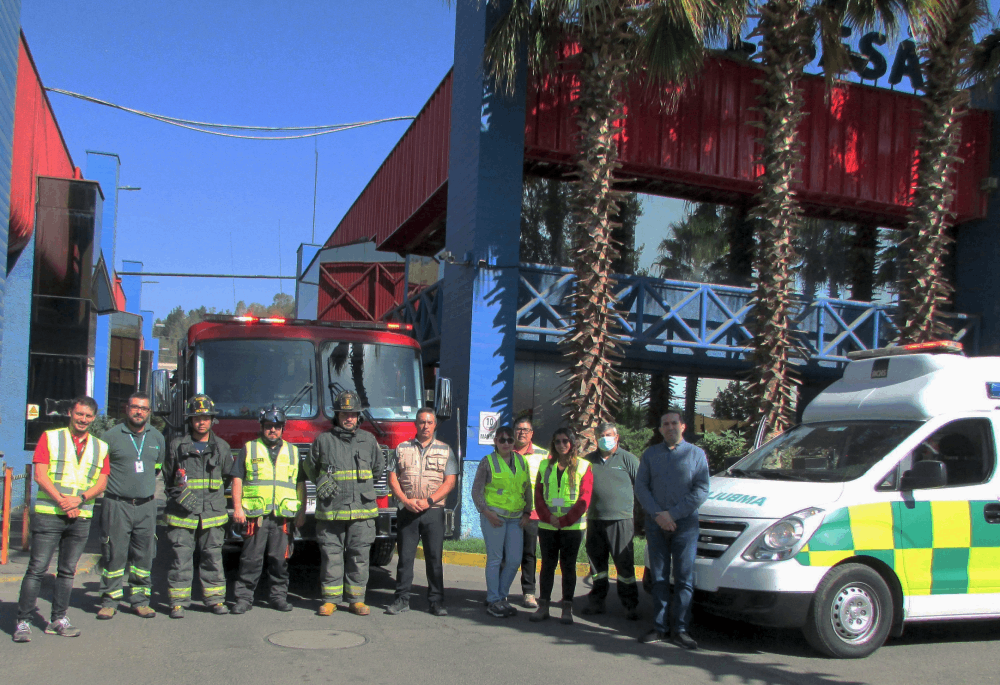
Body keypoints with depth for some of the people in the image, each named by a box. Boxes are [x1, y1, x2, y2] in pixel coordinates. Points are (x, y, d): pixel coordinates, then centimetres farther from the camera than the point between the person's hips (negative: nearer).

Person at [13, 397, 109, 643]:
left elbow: (101, 483, 7)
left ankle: (58, 620, 17)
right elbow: (40, 475, -5)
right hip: (48, 514, -3)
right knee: (37, 569, -5)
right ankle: (23, 621, 0)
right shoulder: (50, 438, 4)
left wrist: (80, 498, -12)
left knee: (68, 571, 8)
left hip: (81, 517, 3)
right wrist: (61, 500, -15)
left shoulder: (100, 447, 13)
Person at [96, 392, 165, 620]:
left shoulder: (157, 438, 12)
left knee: (144, 555, 6)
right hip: (117, 505, -4)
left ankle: (140, 600, 15)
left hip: (146, 507, 4)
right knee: (114, 555, -1)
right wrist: (106, 487, 0)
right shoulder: (111, 436, -2)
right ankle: (110, 601, 8)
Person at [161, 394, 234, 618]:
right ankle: (178, 601, 6)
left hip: (213, 514, 2)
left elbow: (229, 473, 18)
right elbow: (167, 478, 12)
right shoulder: (177, 446, 4)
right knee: (180, 558, -1)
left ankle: (215, 597, 15)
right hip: (182, 515, -1)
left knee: (213, 557, 6)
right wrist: (178, 495, 2)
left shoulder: (221, 447, 10)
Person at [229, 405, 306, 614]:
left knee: (280, 558, 4)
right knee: (251, 558, -2)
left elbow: (300, 485, 17)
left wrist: (301, 513, 12)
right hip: (255, 514, -2)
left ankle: (279, 596, 13)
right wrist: (237, 507, -2)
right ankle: (244, 597, 5)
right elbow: (237, 479, 7)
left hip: (283, 516, 2)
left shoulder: (292, 452, 16)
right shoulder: (249, 449, 10)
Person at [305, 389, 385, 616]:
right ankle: (330, 599, 13)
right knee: (331, 555, 2)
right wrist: (321, 483, 7)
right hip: (330, 511, -1)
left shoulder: (368, 440, 9)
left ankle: (356, 600, 12)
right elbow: (310, 467, 19)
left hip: (362, 511, 1)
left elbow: (378, 468, 21)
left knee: (359, 556, 3)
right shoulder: (323, 440, 5)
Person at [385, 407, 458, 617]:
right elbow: (393, 479, 5)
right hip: (407, 511, 1)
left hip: (433, 511, -1)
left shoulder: (445, 450, 7)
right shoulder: (402, 448, 9)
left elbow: (449, 482, 0)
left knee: (434, 557, 0)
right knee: (405, 556, 3)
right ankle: (402, 599, 10)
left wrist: (428, 501, -11)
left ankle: (436, 601, 7)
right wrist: (406, 500, -9)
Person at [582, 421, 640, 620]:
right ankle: (597, 601, 22)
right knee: (597, 563, 11)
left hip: (621, 520, -4)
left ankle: (630, 605, 4)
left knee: (625, 564, -4)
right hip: (595, 520, 4)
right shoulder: (589, 460, 13)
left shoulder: (628, 459, 2)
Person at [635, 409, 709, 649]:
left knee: (684, 578, -3)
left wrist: (673, 514, -10)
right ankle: (660, 627, 11)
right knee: (659, 578, 5)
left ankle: (680, 629, 3)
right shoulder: (650, 454, 12)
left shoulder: (696, 454, 5)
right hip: (656, 524, 2)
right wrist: (657, 514, -8)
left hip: (685, 524, -2)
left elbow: (701, 490, -3)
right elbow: (641, 486, 6)